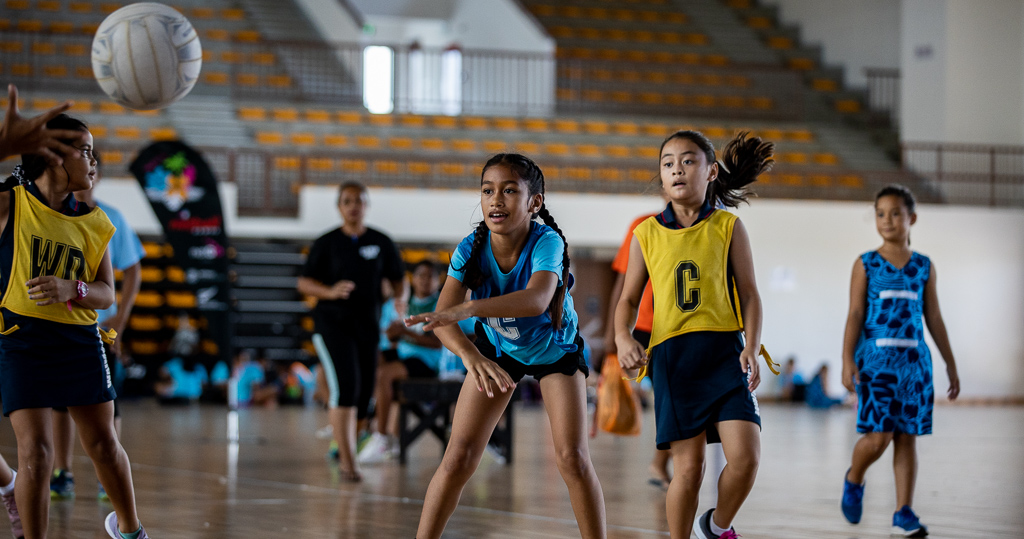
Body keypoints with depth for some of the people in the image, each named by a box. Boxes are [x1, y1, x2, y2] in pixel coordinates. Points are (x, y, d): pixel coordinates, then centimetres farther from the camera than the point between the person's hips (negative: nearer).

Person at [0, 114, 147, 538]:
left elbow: (107, 294, 6)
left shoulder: (93, 222, 5)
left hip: (80, 343, 4)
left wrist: (72, 288, -18)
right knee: (35, 453, -10)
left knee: (104, 445, 12)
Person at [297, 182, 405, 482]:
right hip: (332, 323, -3)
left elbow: (398, 280, 12)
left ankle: (343, 446, 34)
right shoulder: (327, 243, 1)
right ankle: (348, 461, -18)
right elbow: (304, 283, 2)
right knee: (345, 386, -19)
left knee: (363, 396, 7)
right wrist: (330, 291, -17)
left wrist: (401, 297, -11)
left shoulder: (381, 243, 7)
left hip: (367, 325, 3)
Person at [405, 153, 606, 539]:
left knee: (572, 459, -14)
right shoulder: (471, 249, -25)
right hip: (496, 348, 2)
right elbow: (443, 316, -36)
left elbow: (536, 300, -53)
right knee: (459, 457, -8)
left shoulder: (547, 242, -33)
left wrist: (466, 309, -66)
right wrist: (469, 354, -57)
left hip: (556, 348, -2)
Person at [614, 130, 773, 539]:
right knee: (688, 467, -3)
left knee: (746, 456, -12)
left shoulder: (728, 227, 7)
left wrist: (752, 348, -9)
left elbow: (749, 294, 6)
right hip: (671, 354, 0)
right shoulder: (647, 234, 10)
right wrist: (622, 337, -6)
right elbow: (629, 299, 14)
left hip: (724, 351, 0)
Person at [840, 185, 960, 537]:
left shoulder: (924, 267, 10)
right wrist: (848, 360, -12)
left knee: (907, 437, 1)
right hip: (875, 359, -3)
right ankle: (853, 480, 18)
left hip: (914, 361, 3)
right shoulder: (866, 265, 3)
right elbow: (855, 315, -2)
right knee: (879, 436, -11)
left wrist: (950, 364, 12)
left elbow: (933, 318, 13)